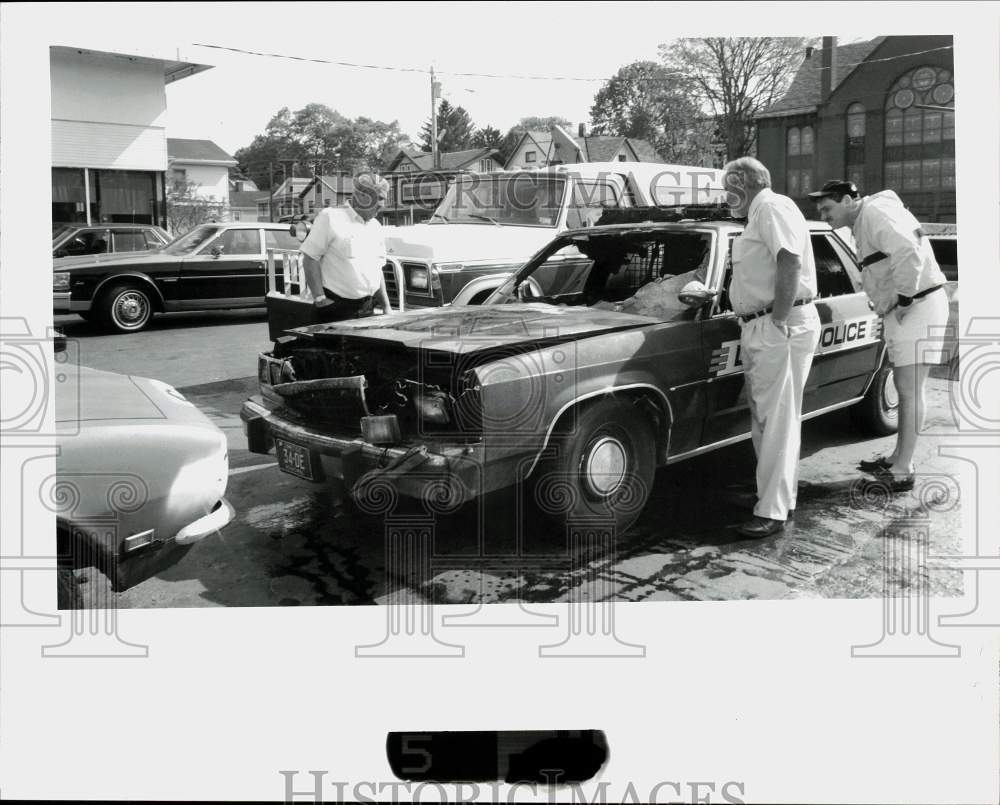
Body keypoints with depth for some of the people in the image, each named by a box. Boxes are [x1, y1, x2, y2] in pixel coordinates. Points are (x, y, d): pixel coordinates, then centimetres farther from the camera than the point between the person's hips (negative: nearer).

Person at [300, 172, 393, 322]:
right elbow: (310, 258, -10)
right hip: (336, 308, -6)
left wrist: (386, 305, 14)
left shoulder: (375, 228, 14)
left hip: (367, 309, 6)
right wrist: (319, 298, -16)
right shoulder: (331, 217, -8)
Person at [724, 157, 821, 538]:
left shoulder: (773, 207, -10)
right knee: (764, 417, 15)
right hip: (758, 330, 11)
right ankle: (781, 492, 26)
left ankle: (772, 512, -6)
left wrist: (778, 321, -22)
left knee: (778, 420, -8)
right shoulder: (759, 214, 21)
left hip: (782, 329, -10)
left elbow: (790, 264, -22)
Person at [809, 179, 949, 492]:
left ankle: (902, 471, -7)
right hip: (901, 311, 11)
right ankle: (898, 457, 28)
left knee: (909, 389, -9)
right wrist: (888, 308, 12)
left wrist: (904, 299, -20)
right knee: (904, 386, 17)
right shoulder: (863, 221, 18)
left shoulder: (875, 212, -13)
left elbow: (910, 253, -27)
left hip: (918, 307, -11)